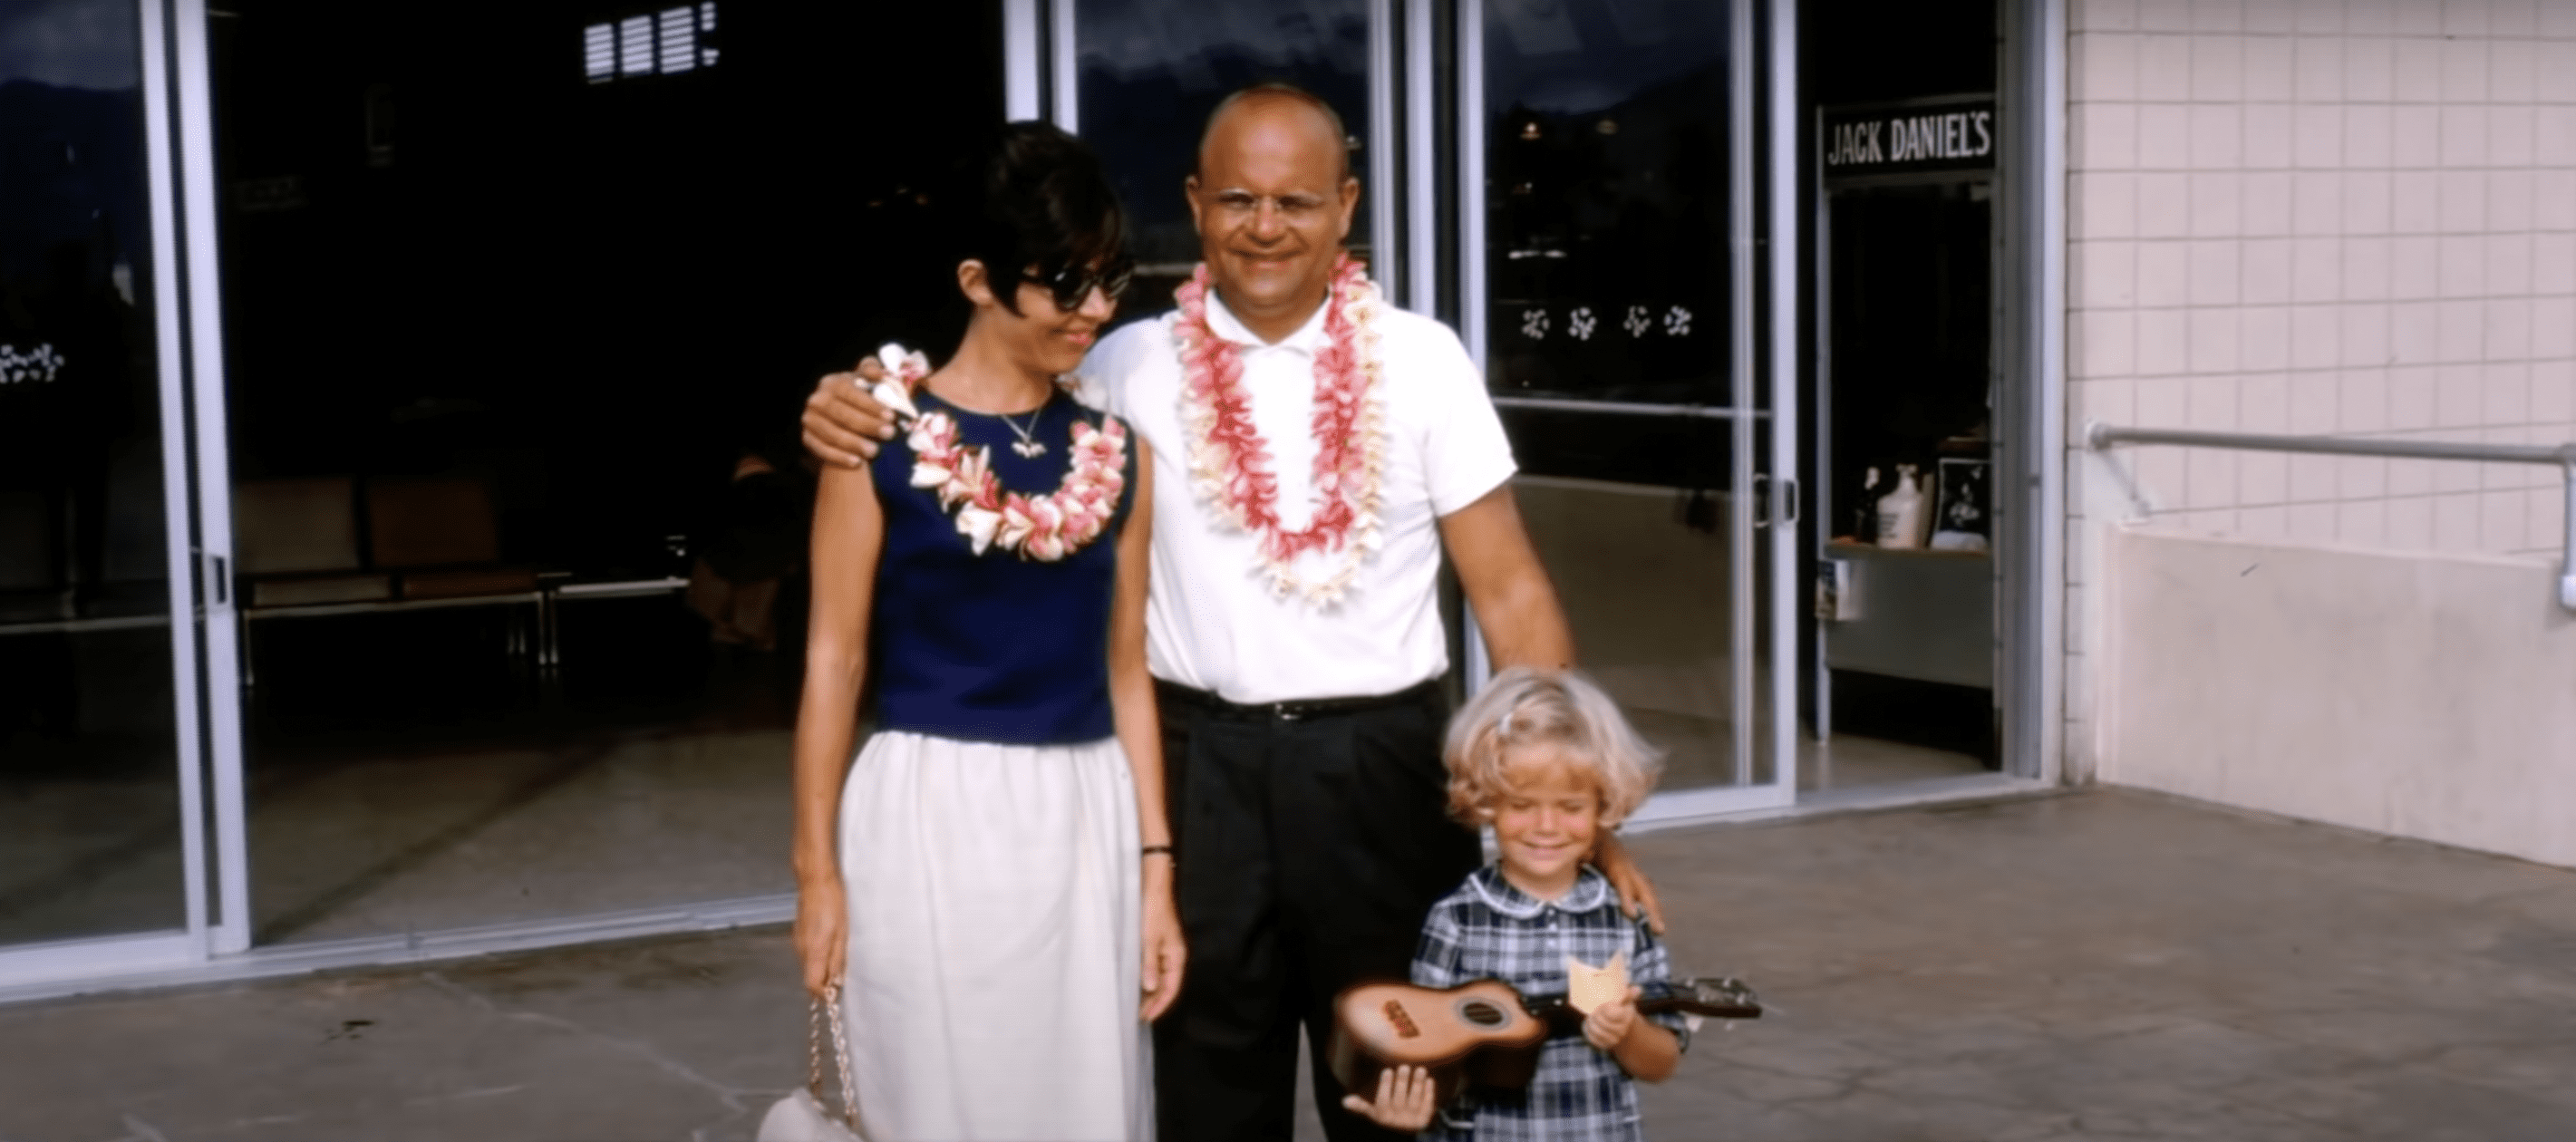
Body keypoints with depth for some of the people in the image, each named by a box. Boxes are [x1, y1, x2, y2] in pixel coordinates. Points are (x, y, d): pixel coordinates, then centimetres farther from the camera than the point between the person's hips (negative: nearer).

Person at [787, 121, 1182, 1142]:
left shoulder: (1115, 449, 7)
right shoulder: (884, 436, -5)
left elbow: (1126, 666, 9)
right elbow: (834, 661, -3)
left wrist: (1156, 865, 7)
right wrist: (817, 869, -4)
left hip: (1084, 827, 4)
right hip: (932, 820, -4)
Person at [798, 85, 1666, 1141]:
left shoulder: (1420, 362, -2)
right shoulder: (1134, 364, 0)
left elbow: (1508, 590, -1)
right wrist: (859, 421, -16)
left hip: (1381, 765, -1)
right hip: (1200, 768, 1)